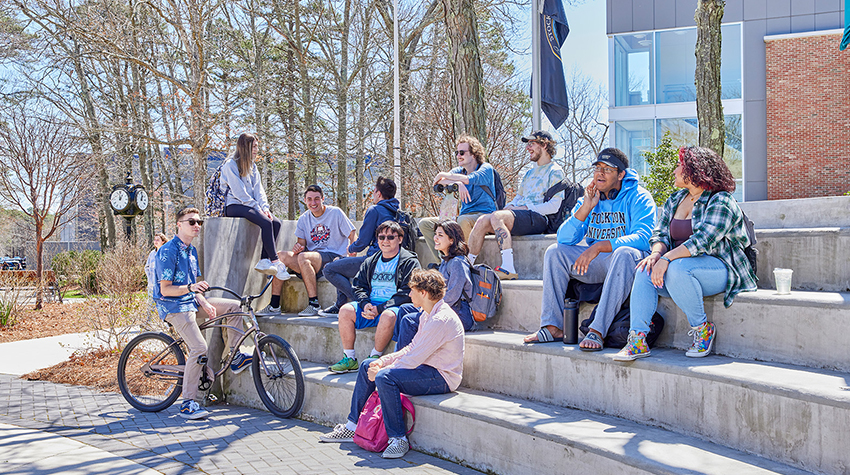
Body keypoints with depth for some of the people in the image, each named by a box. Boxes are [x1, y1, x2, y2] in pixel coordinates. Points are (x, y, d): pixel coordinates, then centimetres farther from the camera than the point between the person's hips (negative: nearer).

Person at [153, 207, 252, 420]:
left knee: (233, 306, -1)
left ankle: (236, 358, 7)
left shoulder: (191, 250, 14)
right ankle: (187, 403, -16)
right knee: (199, 348, -22)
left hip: (191, 302, 8)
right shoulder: (168, 251, -14)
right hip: (173, 307, -8)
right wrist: (190, 287, -33)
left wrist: (205, 304, -1)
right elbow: (166, 289, -17)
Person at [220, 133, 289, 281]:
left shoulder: (252, 166, 19)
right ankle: (275, 262, -29)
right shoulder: (230, 165, -6)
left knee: (276, 222, -18)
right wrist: (257, 208, -18)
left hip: (250, 206, 8)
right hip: (234, 206, -8)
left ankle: (264, 261, -21)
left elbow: (258, 189, 11)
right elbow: (239, 192, -13)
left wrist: (265, 207, -7)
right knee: (266, 222, -30)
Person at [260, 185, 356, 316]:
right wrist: (297, 247, -14)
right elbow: (301, 243, 12)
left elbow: (352, 234, -2)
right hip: (312, 255, 6)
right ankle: (274, 305, -15)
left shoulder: (335, 213, -1)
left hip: (333, 256, -6)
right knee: (281, 255, -16)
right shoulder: (303, 219, 12)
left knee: (303, 257, -34)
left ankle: (314, 304, -30)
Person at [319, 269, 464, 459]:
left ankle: (398, 439, -20)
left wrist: (380, 371, -15)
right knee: (367, 366, 11)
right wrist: (383, 361, 1)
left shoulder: (441, 320, -23)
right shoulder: (428, 315, 10)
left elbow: (413, 360, -24)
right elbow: (411, 349, 14)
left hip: (442, 377, -11)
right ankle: (351, 427, 16)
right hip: (426, 366, 11)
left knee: (384, 377, -31)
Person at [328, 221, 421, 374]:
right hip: (370, 305, 5)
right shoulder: (370, 262, 19)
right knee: (346, 310, -20)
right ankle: (349, 359, -13)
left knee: (388, 315, -38)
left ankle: (374, 358, -18)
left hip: (394, 306, -5)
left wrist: (380, 308, -18)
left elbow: (406, 293, -10)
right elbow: (359, 286, 15)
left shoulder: (410, 262, 0)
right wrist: (365, 304, -9)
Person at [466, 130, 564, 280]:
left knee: (497, 217, -32)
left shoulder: (555, 172, 2)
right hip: (518, 215, 8)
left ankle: (508, 269, -38)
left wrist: (524, 208, -13)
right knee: (482, 221, -16)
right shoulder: (529, 173, 30)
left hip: (537, 218, -8)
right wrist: (509, 206, 5)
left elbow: (554, 206, -10)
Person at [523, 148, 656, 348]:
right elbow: (564, 239, -2)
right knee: (555, 252, -10)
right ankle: (553, 327, -14)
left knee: (624, 253, -38)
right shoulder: (589, 199, 8)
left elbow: (642, 238, -24)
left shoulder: (638, 198, -7)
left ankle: (597, 331, -41)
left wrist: (599, 246, -33)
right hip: (597, 264, 6)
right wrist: (586, 207, -14)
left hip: (628, 263, -5)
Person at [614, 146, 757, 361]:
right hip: (681, 266, 8)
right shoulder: (675, 200, 15)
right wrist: (657, 253, -13)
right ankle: (637, 340, -26)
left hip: (720, 268, -7)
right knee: (645, 269, -20)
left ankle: (702, 328, -14)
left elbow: (703, 241, -24)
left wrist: (667, 258, -32)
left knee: (677, 268, -36)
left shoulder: (721, 202, -11)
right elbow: (661, 233, 10)